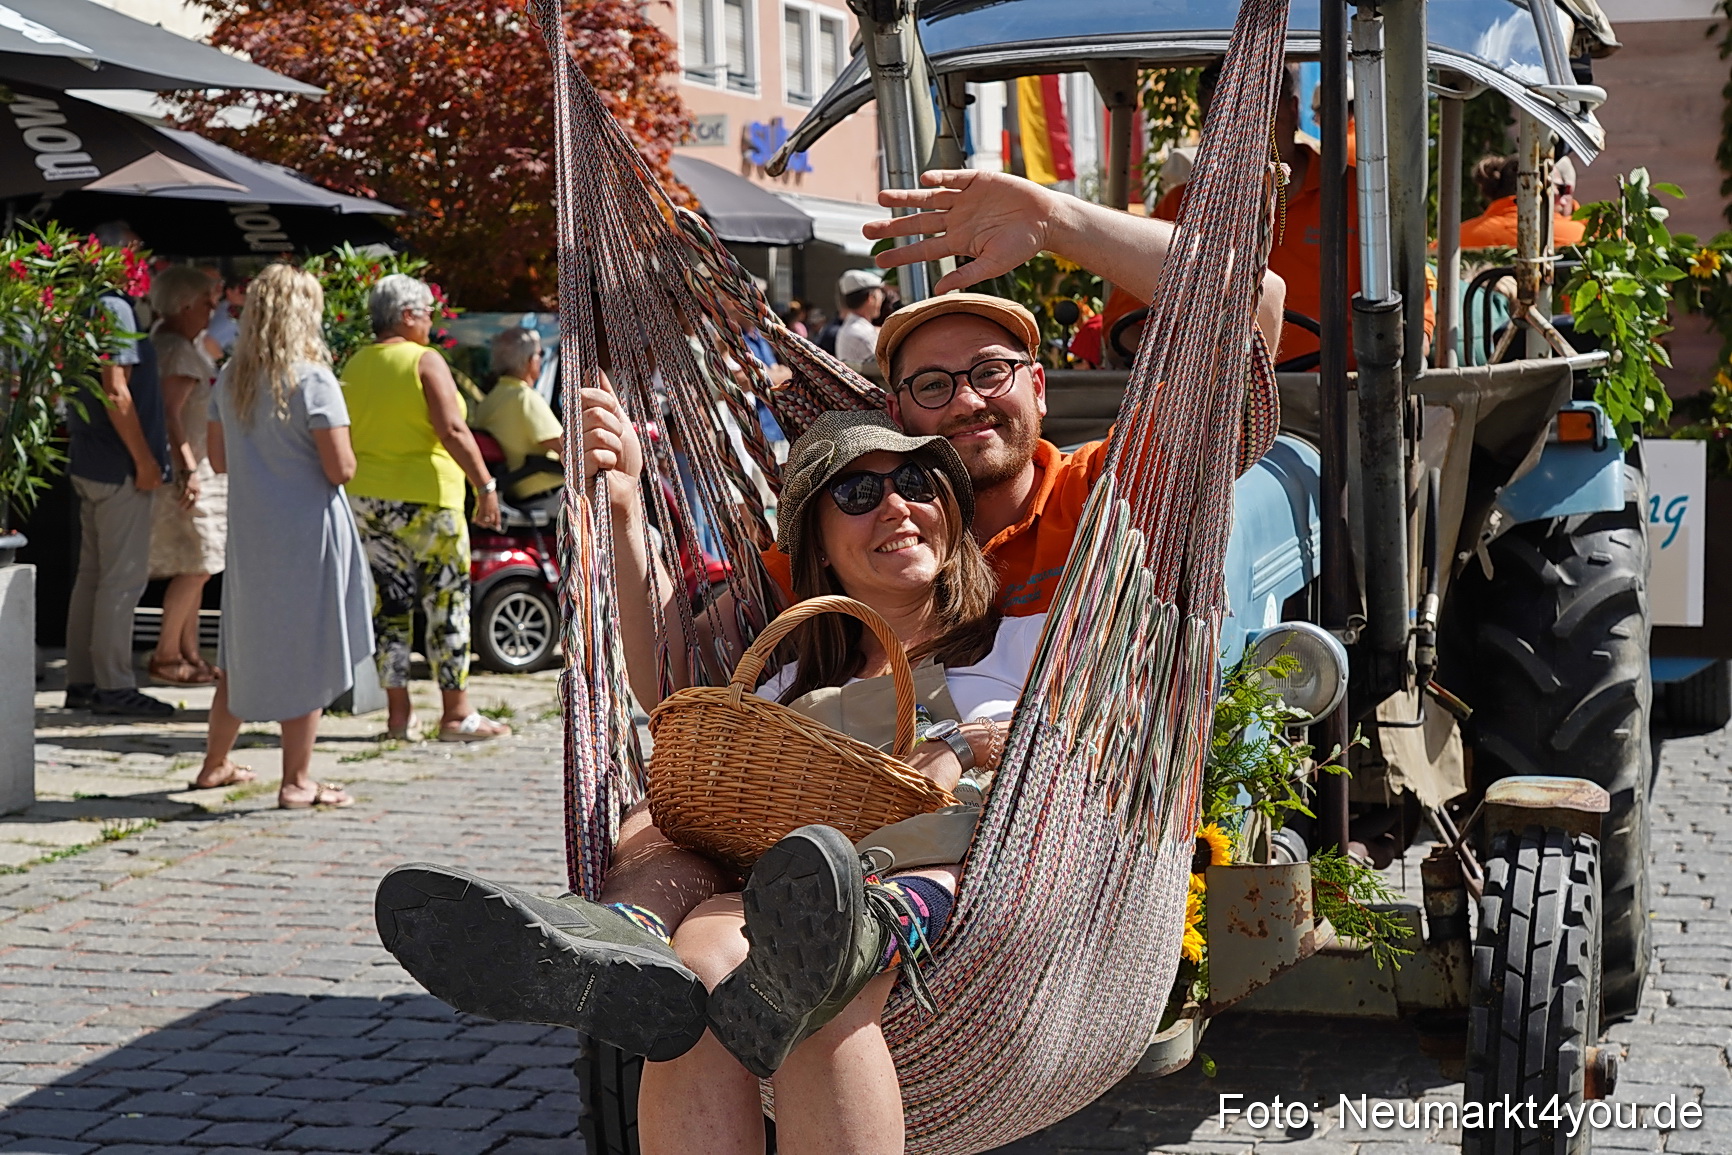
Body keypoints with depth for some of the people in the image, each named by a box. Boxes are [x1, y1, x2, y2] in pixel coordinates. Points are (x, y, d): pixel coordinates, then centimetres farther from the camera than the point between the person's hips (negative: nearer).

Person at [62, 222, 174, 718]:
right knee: (123, 578, -5)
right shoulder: (115, 309, -15)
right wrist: (144, 458, -17)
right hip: (119, 467, -10)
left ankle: (81, 682, 18)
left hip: (90, 465, 10)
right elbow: (116, 391, -21)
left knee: (92, 574, 13)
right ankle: (113, 686, -2)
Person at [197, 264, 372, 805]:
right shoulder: (313, 380, -14)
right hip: (307, 534, -6)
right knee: (305, 657, 2)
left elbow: (219, 459, 12)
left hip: (249, 533, 6)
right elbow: (341, 468, -17)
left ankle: (215, 764, 29)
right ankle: (297, 781, 6)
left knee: (242, 653, 19)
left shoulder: (230, 378, 5)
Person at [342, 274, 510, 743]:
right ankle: (456, 713, 2)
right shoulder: (425, 361, -9)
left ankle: (398, 713, 10)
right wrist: (485, 485, -16)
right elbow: (452, 431, -18)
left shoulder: (355, 366, 9)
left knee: (389, 604, 9)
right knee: (447, 603, 1)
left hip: (367, 499, 6)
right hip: (425, 498, -6)